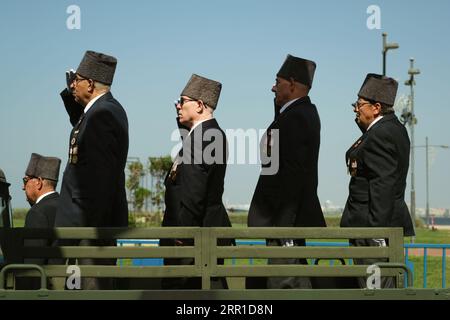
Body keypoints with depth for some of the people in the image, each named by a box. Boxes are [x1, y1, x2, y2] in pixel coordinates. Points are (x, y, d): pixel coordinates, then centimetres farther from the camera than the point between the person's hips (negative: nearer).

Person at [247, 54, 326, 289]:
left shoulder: (295, 118, -17)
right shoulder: (306, 111, 14)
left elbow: (292, 175, -22)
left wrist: (282, 225, -22)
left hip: (286, 217, -11)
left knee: (281, 284, -7)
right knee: (297, 282, 16)